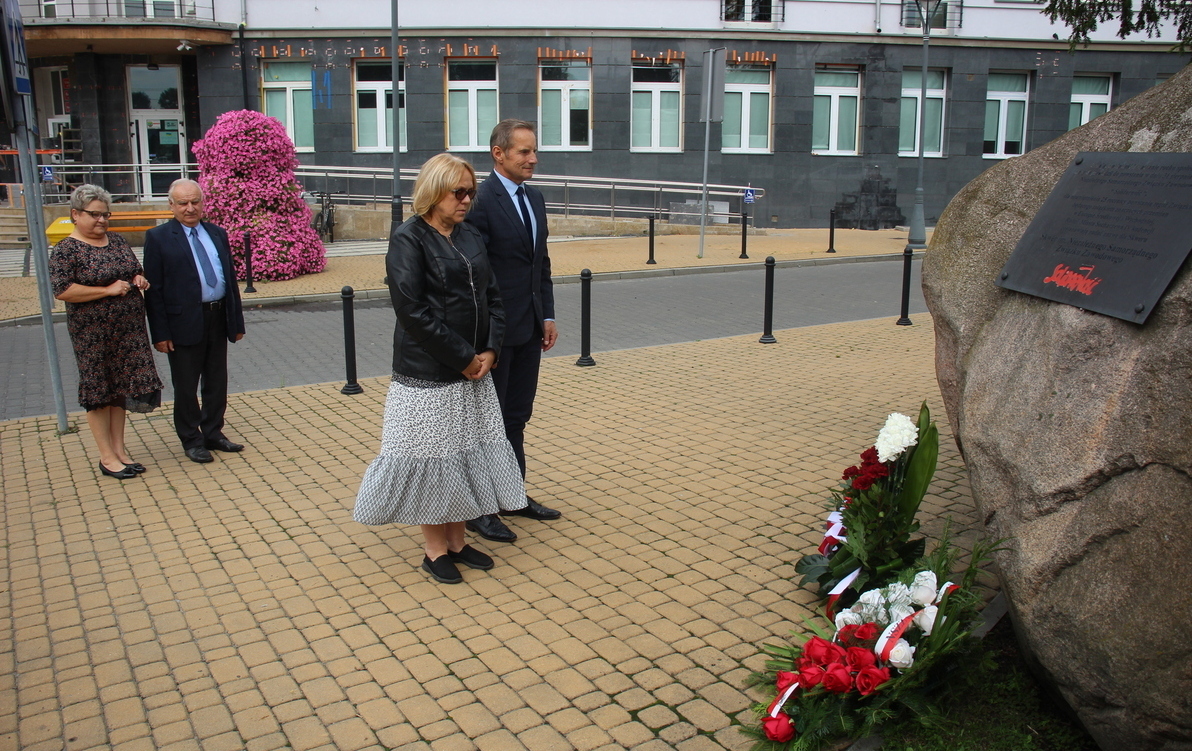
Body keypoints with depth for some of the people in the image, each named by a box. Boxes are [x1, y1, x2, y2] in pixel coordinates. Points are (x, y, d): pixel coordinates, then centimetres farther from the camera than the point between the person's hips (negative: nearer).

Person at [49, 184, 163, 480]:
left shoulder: (116, 240, 10)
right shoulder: (66, 250, -9)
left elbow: (136, 270, 23)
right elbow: (62, 290, -18)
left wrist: (139, 279, 0)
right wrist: (109, 290, -19)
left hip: (129, 328, 6)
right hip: (93, 332, -6)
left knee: (121, 388, 11)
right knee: (98, 391, 4)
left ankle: (120, 449, 21)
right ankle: (107, 456, 12)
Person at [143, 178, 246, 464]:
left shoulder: (217, 234, 10)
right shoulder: (158, 238, -5)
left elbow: (230, 278, 14)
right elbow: (154, 290, -7)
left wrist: (237, 321, 11)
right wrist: (160, 333, -12)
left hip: (218, 319, 5)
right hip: (184, 323, -5)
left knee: (217, 383, 14)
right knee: (186, 386, 7)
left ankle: (213, 433, 28)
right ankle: (191, 440, 19)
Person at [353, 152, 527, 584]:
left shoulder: (470, 237, 10)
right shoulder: (409, 239, -10)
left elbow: (492, 297, 11)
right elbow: (412, 311, -17)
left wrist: (490, 351, -4)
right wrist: (463, 358, -15)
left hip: (473, 370, 7)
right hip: (428, 374, -7)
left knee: (467, 455, 13)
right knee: (431, 457, 4)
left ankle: (456, 541, 27)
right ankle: (434, 550, 19)